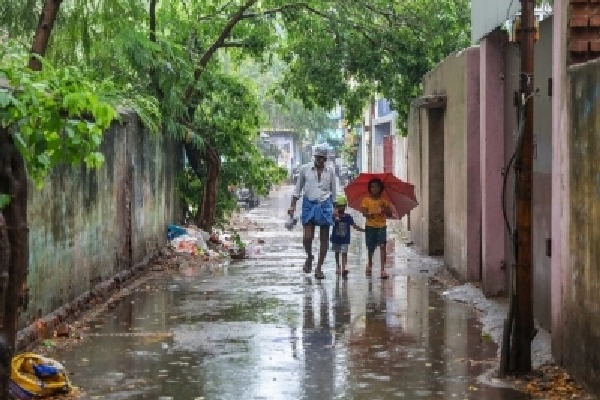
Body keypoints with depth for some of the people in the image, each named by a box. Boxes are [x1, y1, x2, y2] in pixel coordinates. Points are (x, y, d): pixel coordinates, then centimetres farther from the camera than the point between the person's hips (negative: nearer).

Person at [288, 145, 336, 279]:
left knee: (324, 238, 1)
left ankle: (319, 268, 11)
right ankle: (309, 257, 20)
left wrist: (334, 207, 13)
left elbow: (333, 191, 13)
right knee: (307, 237, -11)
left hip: (325, 205, 1)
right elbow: (298, 188, 8)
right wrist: (293, 205, 3)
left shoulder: (330, 171, 5)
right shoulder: (305, 169, 2)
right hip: (309, 204, -1)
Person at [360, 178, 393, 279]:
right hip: (370, 226, 0)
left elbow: (390, 214, 4)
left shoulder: (384, 201, 4)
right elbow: (364, 213, -11)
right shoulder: (366, 200, 0)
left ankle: (383, 270, -20)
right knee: (370, 248, 10)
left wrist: (385, 208, -15)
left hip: (381, 226, 0)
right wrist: (370, 215, -31)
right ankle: (369, 265, 38)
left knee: (382, 246, -15)